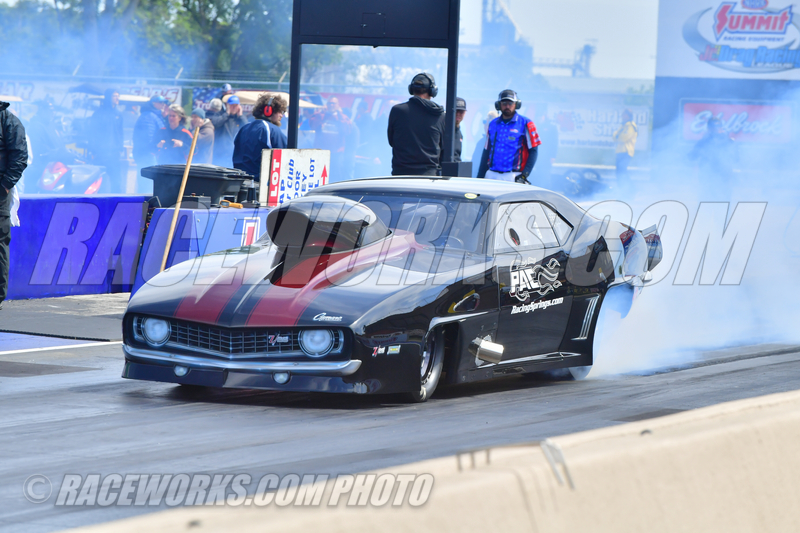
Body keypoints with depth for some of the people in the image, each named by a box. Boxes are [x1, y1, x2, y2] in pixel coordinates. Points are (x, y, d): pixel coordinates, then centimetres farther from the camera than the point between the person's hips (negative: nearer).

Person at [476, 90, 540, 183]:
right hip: (492, 175, 4)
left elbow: (533, 151, -1)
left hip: (514, 177, -4)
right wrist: (480, 177, 15)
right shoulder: (493, 124, 15)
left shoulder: (525, 124, 1)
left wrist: (525, 175, -12)